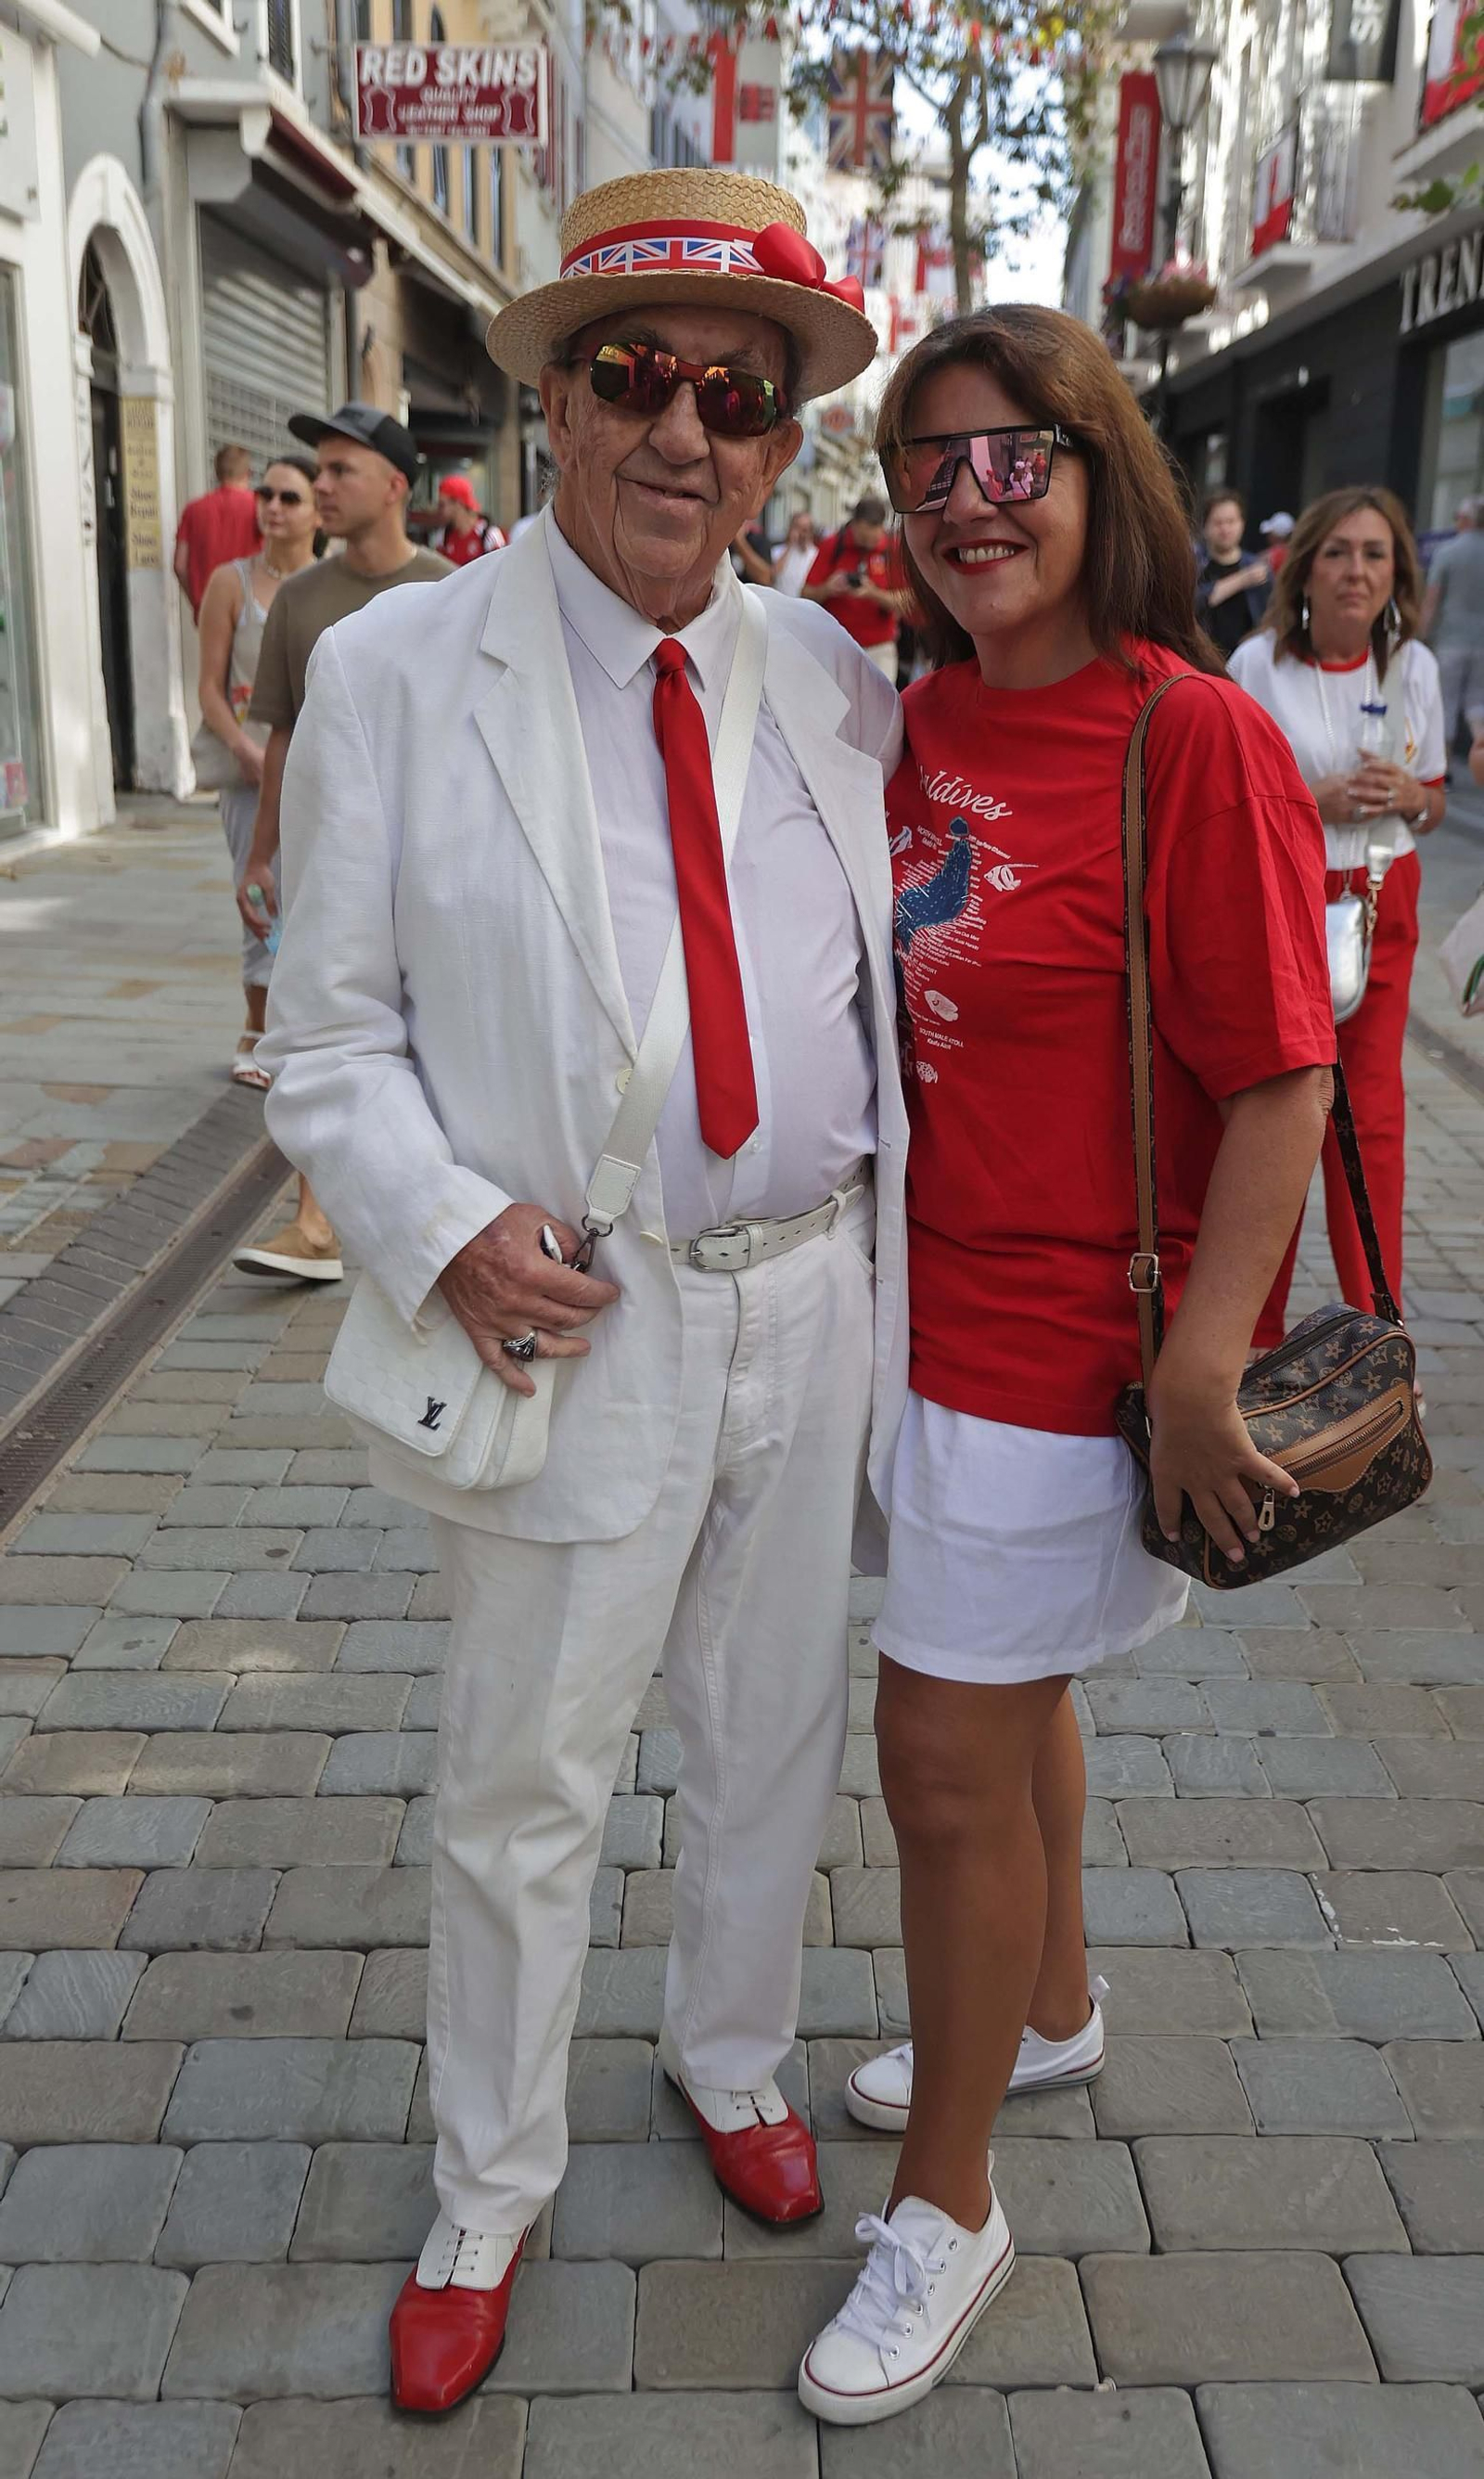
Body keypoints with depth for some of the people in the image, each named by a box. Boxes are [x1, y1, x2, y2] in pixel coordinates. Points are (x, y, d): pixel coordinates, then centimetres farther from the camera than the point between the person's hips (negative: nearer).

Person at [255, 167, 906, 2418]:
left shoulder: (835, 678, 4)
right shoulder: (397, 674, -7)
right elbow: (333, 1034, -5)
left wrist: (886, 1272, 5)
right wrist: (449, 1227, -19)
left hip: (811, 1302, 4)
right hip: (572, 1324, -3)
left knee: (775, 1741, 20)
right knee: (525, 1787, 11)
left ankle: (732, 2057, 48)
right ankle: (489, 2192, 36)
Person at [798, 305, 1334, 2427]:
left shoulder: (1195, 737, -18)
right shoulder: (918, 722, 3)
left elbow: (1281, 1075, -18)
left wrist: (1200, 1371, -19)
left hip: (1065, 1333, -7)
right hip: (928, 1298, 7)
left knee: (951, 1751, 2)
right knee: (1007, 1686, 24)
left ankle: (946, 2203, 26)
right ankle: (1050, 2009, 51)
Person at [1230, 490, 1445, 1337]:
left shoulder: (1414, 665, 5)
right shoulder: (1260, 663, -5)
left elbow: (1434, 803, 13)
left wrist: (1409, 796, -10)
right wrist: (1313, 800, -18)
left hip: (1381, 906, 3)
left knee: (1374, 1112, -1)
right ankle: (1257, 1331, 17)